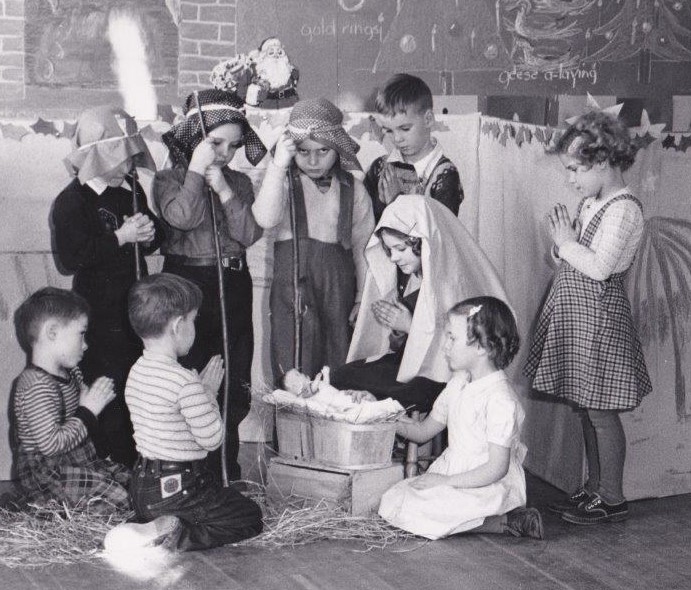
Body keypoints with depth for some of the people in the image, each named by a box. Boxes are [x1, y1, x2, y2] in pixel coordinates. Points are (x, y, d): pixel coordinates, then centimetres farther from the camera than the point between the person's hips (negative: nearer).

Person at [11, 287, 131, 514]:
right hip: (47, 477, -10)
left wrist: (97, 399, 5)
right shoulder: (37, 386, -24)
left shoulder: (70, 372, 8)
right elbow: (50, 444, -29)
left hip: (83, 461, 10)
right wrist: (88, 412, -23)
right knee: (120, 496, -18)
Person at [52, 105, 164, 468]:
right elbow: (70, 258, -20)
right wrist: (121, 238, -21)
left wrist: (149, 234, -1)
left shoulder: (133, 190, 10)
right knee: (108, 399, -4)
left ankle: (137, 464, 23)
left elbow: (157, 231, 23)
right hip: (99, 311, -6)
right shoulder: (72, 201, -10)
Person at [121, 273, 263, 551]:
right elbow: (212, 438, -16)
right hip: (179, 488, -8)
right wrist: (209, 393, -4)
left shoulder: (136, 372, 5)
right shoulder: (185, 382, -23)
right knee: (250, 516, 6)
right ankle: (177, 536, -12)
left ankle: (148, 526, 7)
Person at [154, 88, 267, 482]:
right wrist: (197, 169, -13)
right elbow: (183, 217, -20)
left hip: (234, 287, 4)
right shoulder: (169, 180, 0)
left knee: (237, 388, 8)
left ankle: (227, 472, 20)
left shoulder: (239, 183, 10)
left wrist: (223, 189, -10)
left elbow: (250, 234, -3)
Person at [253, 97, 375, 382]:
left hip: (339, 285, 2)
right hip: (292, 281, -2)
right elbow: (266, 219, -16)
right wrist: (279, 164, -17)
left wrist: (363, 297, 10)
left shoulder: (352, 189, 9)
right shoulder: (283, 180, 3)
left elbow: (362, 245, 13)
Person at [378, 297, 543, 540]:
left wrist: (447, 481, -22)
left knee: (415, 512, -25)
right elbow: (424, 431, 16)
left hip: (488, 487, -9)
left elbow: (497, 468, -21)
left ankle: (505, 523, -12)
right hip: (449, 475, 9)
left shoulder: (500, 398, -19)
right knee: (392, 499, -3)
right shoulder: (458, 384, 8)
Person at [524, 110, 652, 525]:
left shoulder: (624, 210, -17)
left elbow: (599, 267, -24)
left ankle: (612, 498, 10)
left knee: (601, 411, -1)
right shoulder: (592, 203, 11)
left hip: (599, 316, -9)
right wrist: (563, 240, -2)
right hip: (577, 316, 9)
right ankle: (594, 489, 26)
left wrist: (566, 242, -12)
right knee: (587, 409, 16)